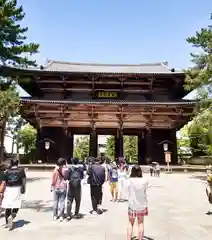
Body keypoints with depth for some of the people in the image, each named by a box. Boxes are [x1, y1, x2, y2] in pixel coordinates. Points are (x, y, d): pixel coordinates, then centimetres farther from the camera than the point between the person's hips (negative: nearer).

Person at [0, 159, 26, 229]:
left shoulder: (7, 171, 3)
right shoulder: (21, 170, 1)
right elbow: (24, 180, 2)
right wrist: (24, 189, 12)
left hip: (8, 189, 2)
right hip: (17, 189, -2)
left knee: (7, 207, 13)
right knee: (16, 206, 6)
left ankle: (7, 223, 22)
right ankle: (11, 217, -19)